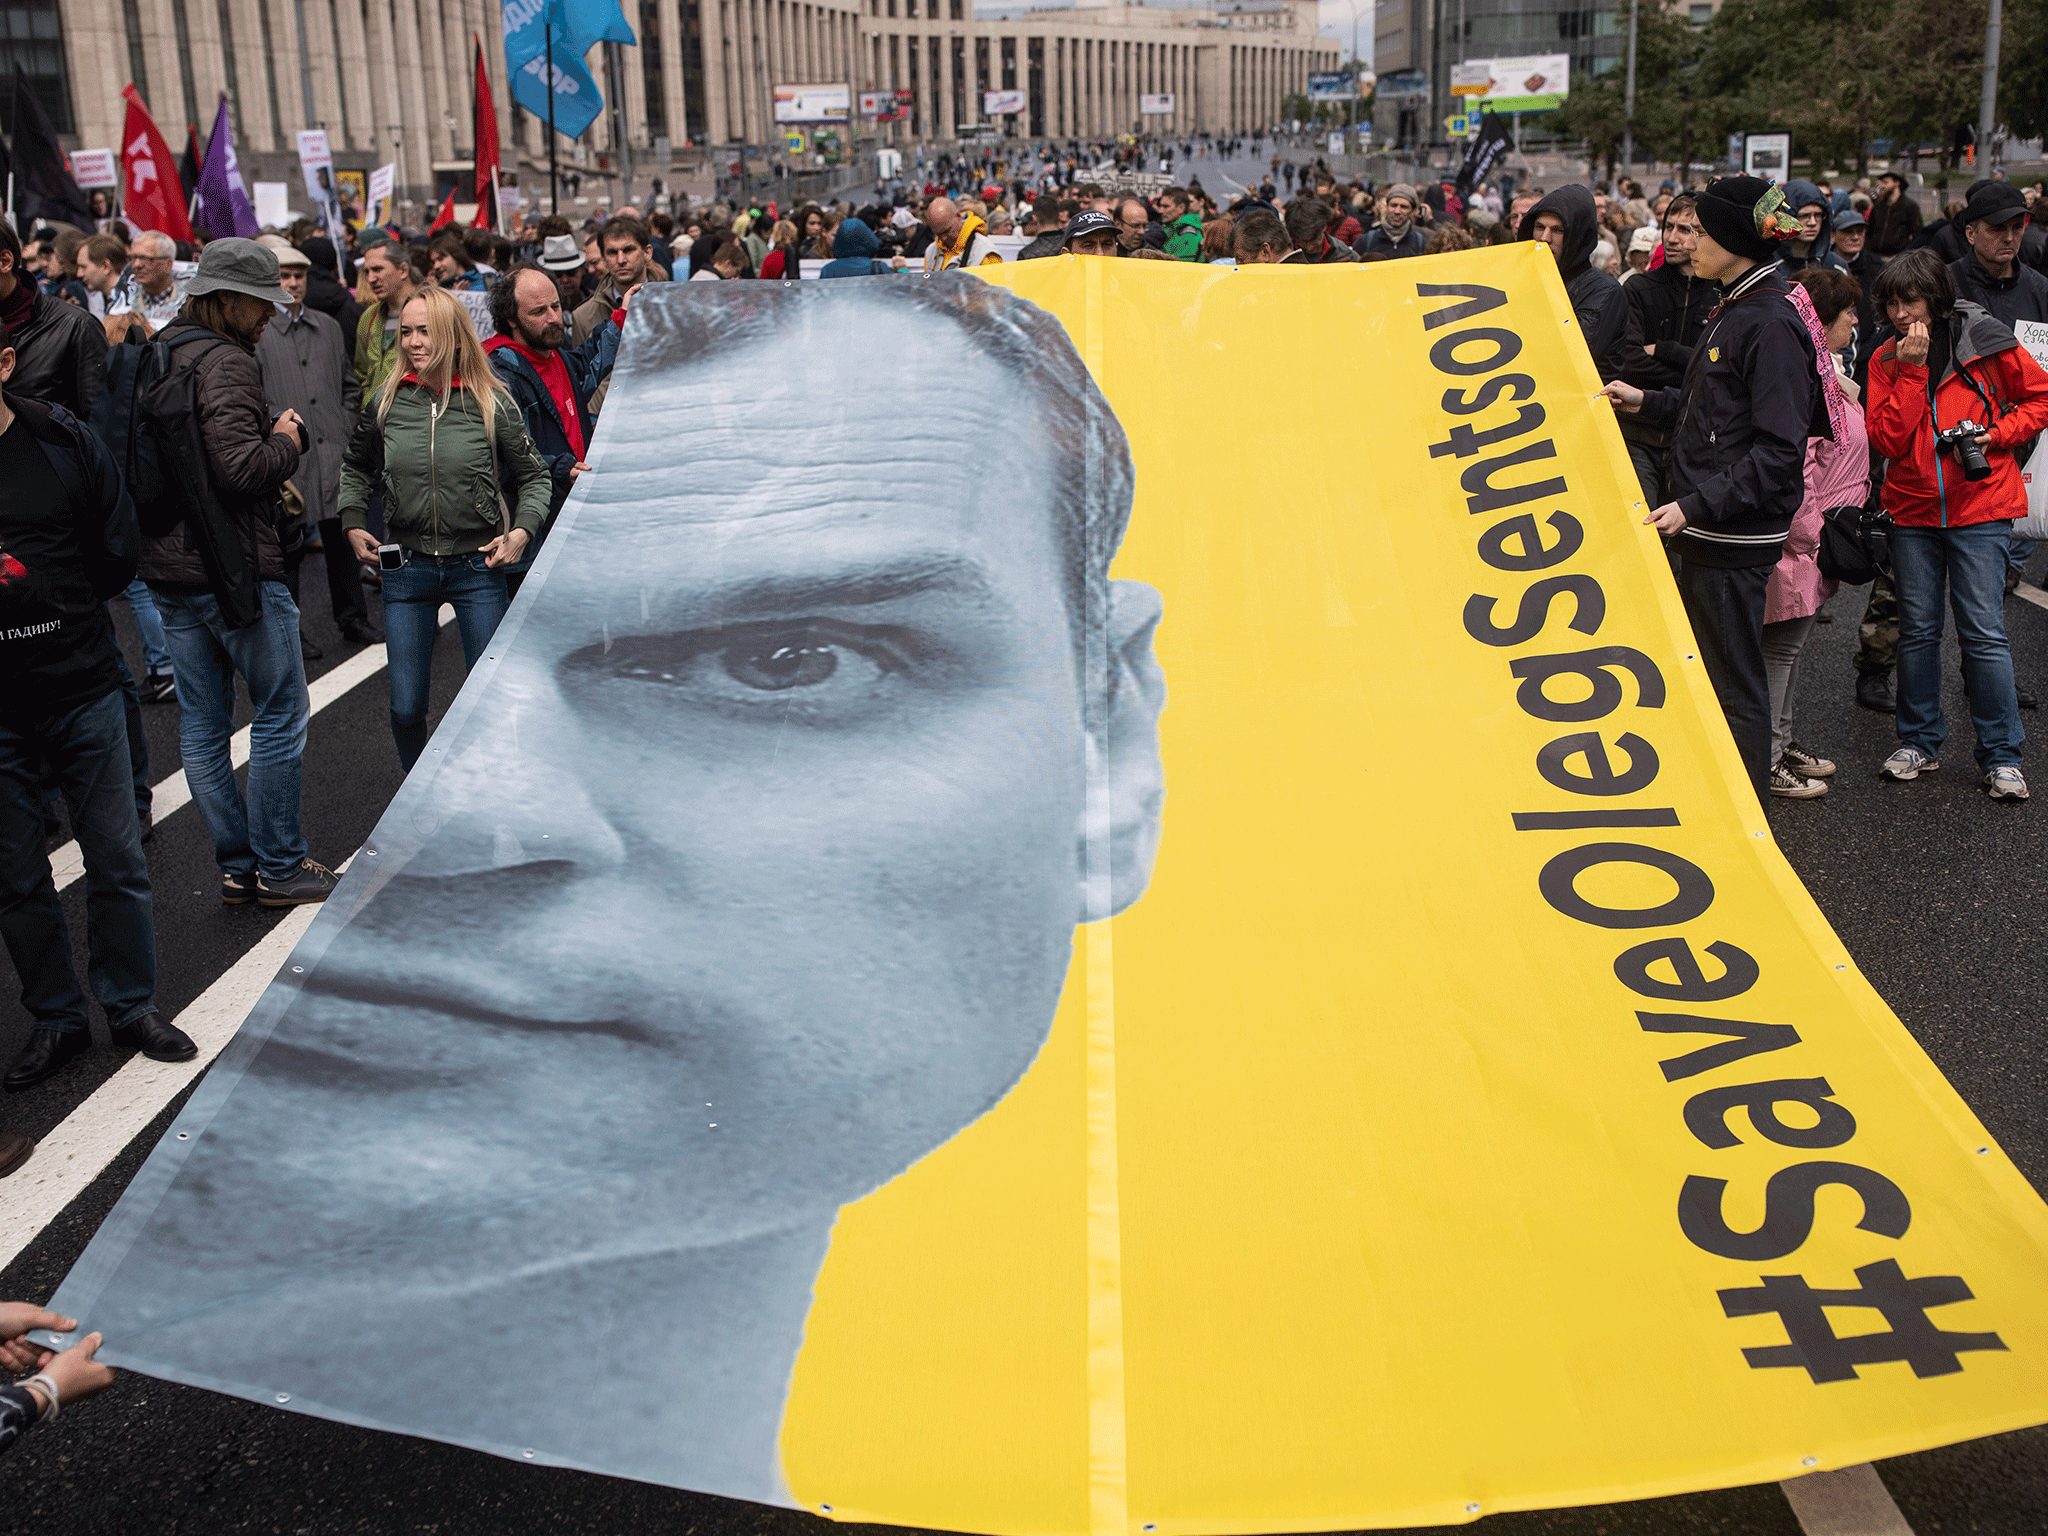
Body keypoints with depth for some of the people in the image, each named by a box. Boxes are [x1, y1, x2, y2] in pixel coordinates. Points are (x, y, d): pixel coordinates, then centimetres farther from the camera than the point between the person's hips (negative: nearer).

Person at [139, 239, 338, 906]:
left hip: (167, 567, 9)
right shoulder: (227, 363, -16)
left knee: (201, 720, 11)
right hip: (233, 568, -9)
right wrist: (287, 440, -7)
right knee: (282, 714, 3)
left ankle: (236, 865, 20)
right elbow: (240, 465, -27)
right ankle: (278, 867, 9)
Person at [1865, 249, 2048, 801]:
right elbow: (1888, 440, -8)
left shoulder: (1984, 343, -4)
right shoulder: (1887, 361, 4)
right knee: (1917, 629, 8)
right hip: (1913, 510, 3)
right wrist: (1912, 370, -13)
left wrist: (1996, 434, -10)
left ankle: (2001, 756, 4)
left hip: (1979, 510, -3)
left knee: (1983, 631, -5)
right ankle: (1919, 741, 22)